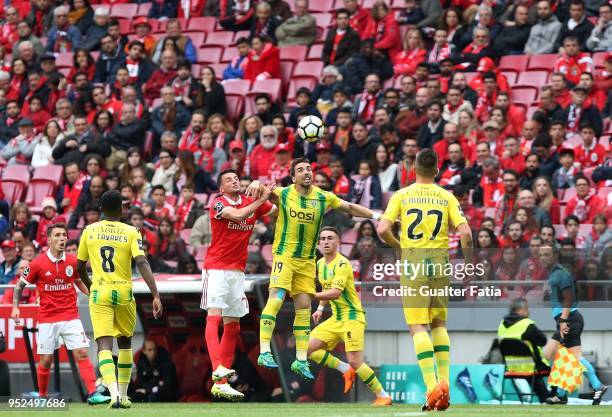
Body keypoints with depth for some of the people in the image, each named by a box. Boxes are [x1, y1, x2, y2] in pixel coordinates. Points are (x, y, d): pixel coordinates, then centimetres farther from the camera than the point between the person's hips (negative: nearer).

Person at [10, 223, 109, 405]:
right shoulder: (37, 264, -7)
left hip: (71, 317, 2)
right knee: (46, 360, 1)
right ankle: (42, 396, 20)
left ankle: (93, 394, -12)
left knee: (82, 354, -10)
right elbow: (20, 285, 6)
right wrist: (15, 307, -4)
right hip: (47, 319, -2)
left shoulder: (72, 261, 1)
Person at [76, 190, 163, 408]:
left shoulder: (89, 231, 3)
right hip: (123, 293, 0)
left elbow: (80, 266, 11)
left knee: (104, 345, -7)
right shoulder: (131, 232, -3)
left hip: (99, 293, 0)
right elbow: (142, 263, -14)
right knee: (125, 342, 20)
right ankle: (123, 395, 24)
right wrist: (155, 296, -17)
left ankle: (114, 393, -28)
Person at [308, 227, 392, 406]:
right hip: (335, 318, 8)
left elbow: (336, 292, -29)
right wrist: (320, 308, 14)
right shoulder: (320, 264, 10)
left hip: (352, 316, -8)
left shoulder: (342, 264, -17)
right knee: (309, 348, -6)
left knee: (355, 362, -15)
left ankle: (383, 396, -1)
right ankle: (345, 369, 8)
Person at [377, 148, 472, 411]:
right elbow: (465, 233, -6)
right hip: (440, 261, 2)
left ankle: (431, 387, -16)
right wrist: (469, 262, 8)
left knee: (418, 327, -3)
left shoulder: (402, 195, 0)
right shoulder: (447, 197, 3)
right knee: (439, 324, 17)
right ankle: (444, 382, 7)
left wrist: (399, 246, 10)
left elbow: (383, 229, -9)